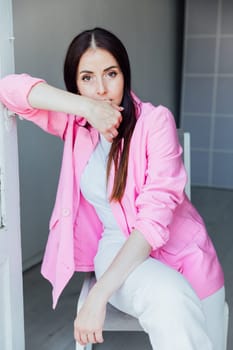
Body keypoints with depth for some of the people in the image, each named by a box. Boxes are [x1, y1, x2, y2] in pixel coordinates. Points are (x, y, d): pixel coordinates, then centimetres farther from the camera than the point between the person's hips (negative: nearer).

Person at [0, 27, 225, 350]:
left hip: (182, 249, 0)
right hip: (118, 247, 0)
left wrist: (99, 295, -29)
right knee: (170, 299, -30)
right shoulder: (74, 122, -1)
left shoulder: (156, 120, -13)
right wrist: (86, 107, -25)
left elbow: (155, 214, -21)